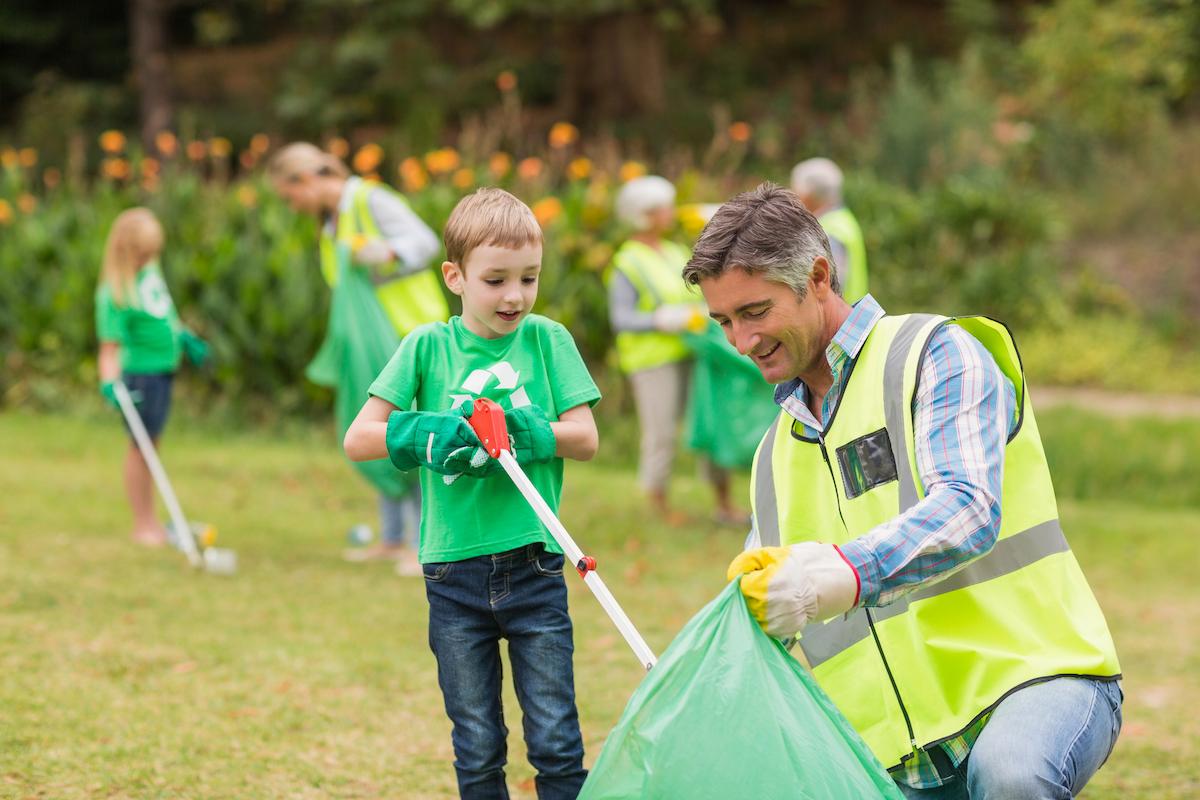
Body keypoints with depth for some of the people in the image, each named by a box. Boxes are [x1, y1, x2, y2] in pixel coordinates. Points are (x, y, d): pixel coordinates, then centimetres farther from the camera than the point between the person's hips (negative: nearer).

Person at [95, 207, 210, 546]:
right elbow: (110, 346, -22)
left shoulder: (150, 270, 4)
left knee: (151, 443, 14)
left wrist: (184, 336, 25)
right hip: (139, 373, -9)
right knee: (140, 445, -1)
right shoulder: (115, 293, -21)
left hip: (163, 370, 9)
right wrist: (110, 382, -35)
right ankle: (142, 525, 6)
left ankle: (151, 520, 22)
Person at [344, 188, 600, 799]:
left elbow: (585, 439, -1)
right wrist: (435, 436, -18)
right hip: (455, 572, 0)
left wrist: (528, 432, -20)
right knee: (477, 750, 8)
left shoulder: (547, 339, 2)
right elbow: (359, 439, -3)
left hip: (533, 564, 0)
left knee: (556, 742, 1)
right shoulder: (428, 346, 1)